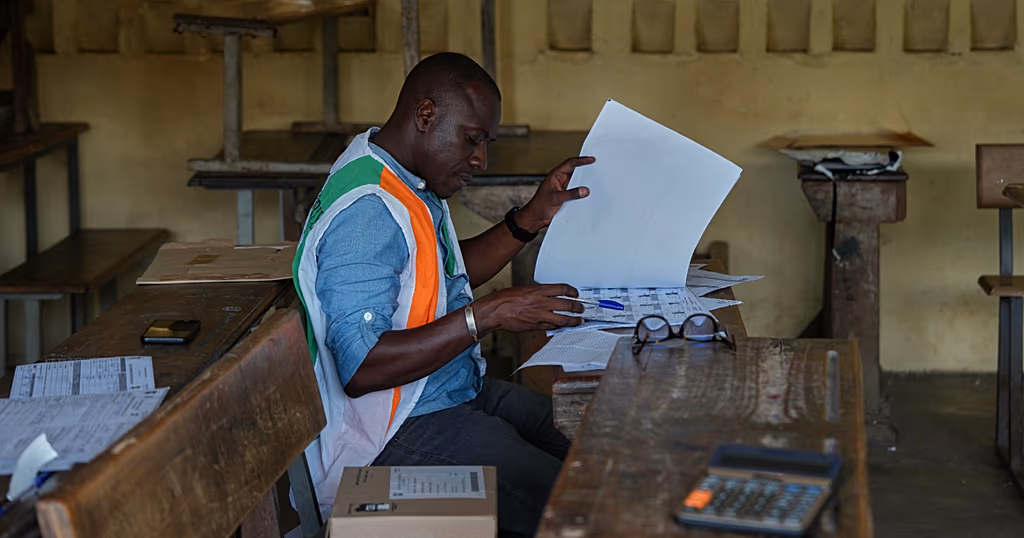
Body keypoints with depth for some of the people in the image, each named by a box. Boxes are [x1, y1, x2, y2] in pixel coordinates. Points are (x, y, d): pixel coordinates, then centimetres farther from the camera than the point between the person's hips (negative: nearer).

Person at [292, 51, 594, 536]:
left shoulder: (409, 179, 9)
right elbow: (360, 369, -30)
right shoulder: (365, 213, -24)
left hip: (460, 394, 11)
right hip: (393, 438, -11)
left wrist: (532, 218, 13)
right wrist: (486, 317, -28)